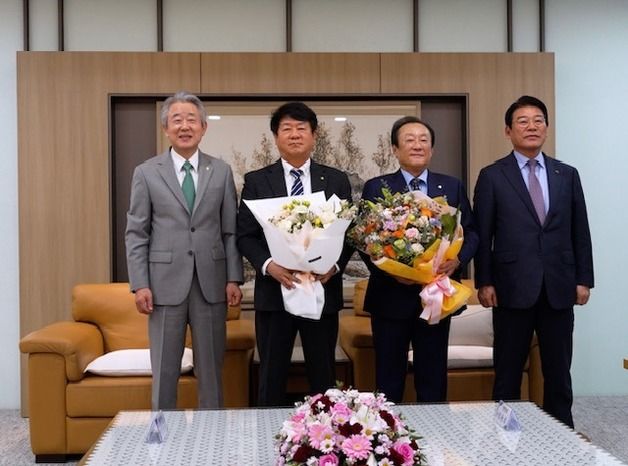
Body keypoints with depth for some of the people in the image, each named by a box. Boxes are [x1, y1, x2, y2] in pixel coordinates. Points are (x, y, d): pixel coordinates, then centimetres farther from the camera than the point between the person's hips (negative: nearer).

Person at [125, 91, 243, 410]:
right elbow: (136, 233, 1)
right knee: (164, 370, 6)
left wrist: (233, 278, -1)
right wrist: (140, 285, -6)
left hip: (211, 282, 1)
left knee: (211, 368, 9)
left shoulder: (221, 171, 7)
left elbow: (231, 230, 6)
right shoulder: (146, 172, 3)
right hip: (166, 282, -1)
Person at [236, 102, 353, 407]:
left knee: (324, 378, 10)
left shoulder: (336, 180, 7)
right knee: (271, 379, 7)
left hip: (323, 289, 1)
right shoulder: (256, 181, 4)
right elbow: (245, 235, 1)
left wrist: (335, 265, -12)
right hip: (273, 291, -1)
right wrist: (268, 265, -16)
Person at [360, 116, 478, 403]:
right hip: (390, 296, -2)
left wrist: (458, 259, -14)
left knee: (433, 379, 11)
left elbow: (470, 232, 6)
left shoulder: (452, 187, 8)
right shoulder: (376, 188, 2)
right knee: (389, 380, 7)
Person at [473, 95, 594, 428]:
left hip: (559, 288, 3)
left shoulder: (567, 175, 10)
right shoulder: (492, 176, 1)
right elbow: (482, 234, -1)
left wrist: (584, 279, 5)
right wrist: (484, 282, -7)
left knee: (558, 371, 10)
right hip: (513, 287, -3)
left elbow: (580, 231, 10)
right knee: (508, 372, 7)